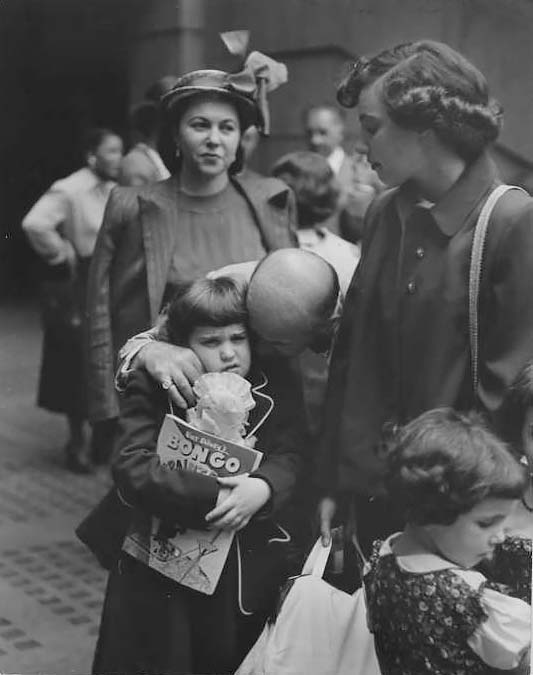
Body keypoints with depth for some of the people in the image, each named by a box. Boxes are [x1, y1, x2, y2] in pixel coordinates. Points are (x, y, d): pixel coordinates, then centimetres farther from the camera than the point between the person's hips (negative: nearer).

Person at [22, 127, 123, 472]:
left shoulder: (115, 191, 7)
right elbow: (35, 223, -31)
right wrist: (62, 256, -19)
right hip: (79, 291, -7)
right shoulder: (70, 191, -16)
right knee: (78, 368, 2)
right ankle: (78, 441, 15)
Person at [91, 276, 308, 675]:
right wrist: (211, 498, -28)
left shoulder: (275, 388, 3)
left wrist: (262, 489, -32)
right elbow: (133, 469, -18)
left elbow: (290, 458, -10)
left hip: (250, 577, 2)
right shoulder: (152, 389, -5)